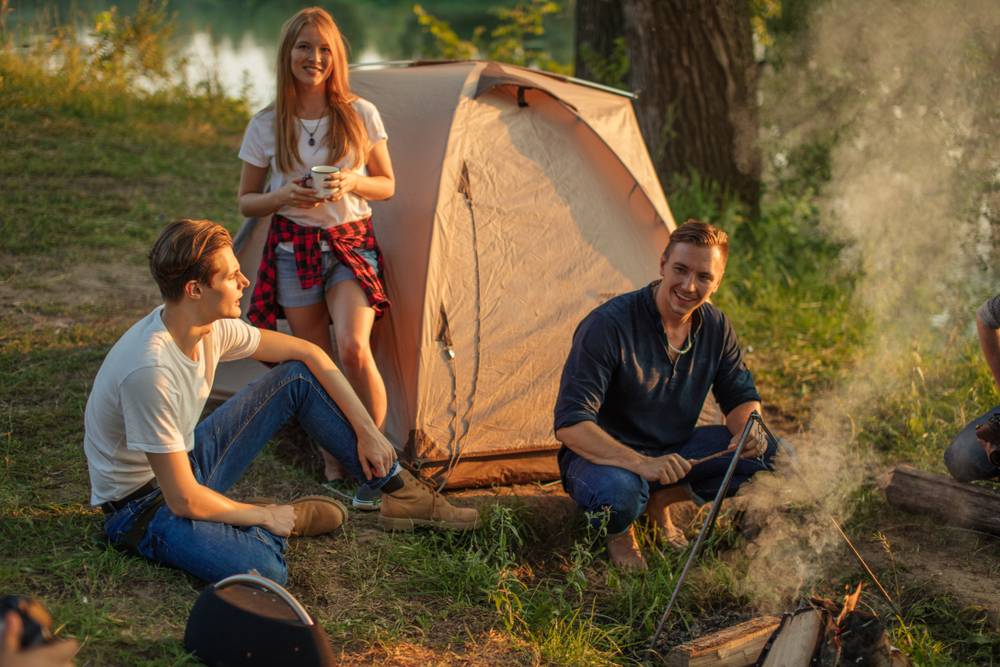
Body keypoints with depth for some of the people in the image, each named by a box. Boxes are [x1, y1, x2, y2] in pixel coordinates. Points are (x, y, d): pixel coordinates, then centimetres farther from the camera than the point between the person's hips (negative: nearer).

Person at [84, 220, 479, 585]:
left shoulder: (213, 327, -9)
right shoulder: (150, 370, -34)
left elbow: (307, 352, 5)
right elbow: (184, 501, -31)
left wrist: (367, 429, 2)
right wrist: (265, 517, -15)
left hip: (185, 463, 9)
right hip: (140, 504, -8)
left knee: (299, 377, 0)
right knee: (261, 570, -35)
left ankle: (400, 493, 8)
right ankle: (282, 521, 1)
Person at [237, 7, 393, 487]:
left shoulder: (361, 114, -2)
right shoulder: (265, 126, -2)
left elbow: (387, 186, 6)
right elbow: (246, 203, 5)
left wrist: (352, 183, -15)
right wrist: (284, 196, -16)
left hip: (351, 246, -1)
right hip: (293, 250, 1)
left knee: (354, 350, -20)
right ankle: (333, 459, 20)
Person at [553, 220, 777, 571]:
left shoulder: (715, 326, -6)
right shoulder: (608, 324, -26)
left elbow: (742, 397, 6)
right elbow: (570, 424, -31)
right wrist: (641, 464, -44)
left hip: (674, 452, 6)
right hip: (608, 455, -6)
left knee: (766, 451, -10)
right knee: (617, 491, -41)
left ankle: (661, 500, 5)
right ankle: (618, 531, -2)